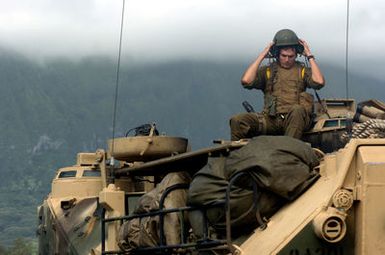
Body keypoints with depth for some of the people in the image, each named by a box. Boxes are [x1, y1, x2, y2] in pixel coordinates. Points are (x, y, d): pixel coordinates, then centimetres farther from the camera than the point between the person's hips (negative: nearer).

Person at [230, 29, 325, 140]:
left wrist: (310, 56, 6)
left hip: (295, 119, -1)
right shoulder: (267, 70, 19)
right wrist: (261, 56, 7)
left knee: (297, 110, -39)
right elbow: (246, 81, 0)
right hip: (271, 119, 1)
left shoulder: (302, 70, 18)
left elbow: (319, 82, -3)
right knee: (237, 120, -25)